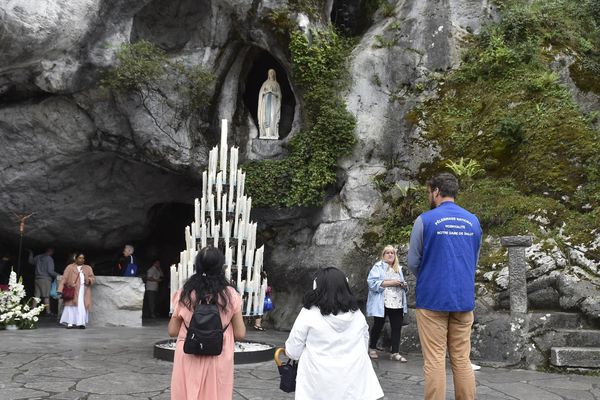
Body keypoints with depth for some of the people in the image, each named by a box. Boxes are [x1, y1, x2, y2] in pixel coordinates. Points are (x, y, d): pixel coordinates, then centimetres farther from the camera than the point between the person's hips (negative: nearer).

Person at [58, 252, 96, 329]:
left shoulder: (88, 268, 19)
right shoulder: (70, 267, 11)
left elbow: (93, 278, 11)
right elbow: (64, 278, 3)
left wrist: (89, 280, -12)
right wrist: (60, 290, -8)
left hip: (84, 291, 2)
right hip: (72, 290, -2)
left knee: (82, 306, -7)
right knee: (71, 305, -11)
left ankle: (81, 323, -7)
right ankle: (70, 323, -9)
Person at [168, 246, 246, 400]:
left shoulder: (185, 294, -4)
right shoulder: (230, 295, -7)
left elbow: (172, 331, 2)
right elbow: (240, 334, -5)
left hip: (189, 361, 1)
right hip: (218, 363, -1)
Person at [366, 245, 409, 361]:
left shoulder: (398, 268, 18)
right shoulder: (378, 266, -1)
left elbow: (402, 285, 25)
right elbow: (372, 282, -14)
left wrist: (403, 285, 0)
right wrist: (390, 283, -17)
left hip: (397, 304, 5)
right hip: (381, 304, -5)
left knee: (397, 328, 0)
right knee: (378, 326, 6)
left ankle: (395, 353, 7)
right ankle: (372, 348, 23)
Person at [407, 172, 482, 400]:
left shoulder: (425, 220, -6)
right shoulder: (473, 221, 9)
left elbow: (413, 263, -1)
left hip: (432, 299, -4)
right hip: (464, 299, 4)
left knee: (434, 361, 0)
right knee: (462, 360, 9)